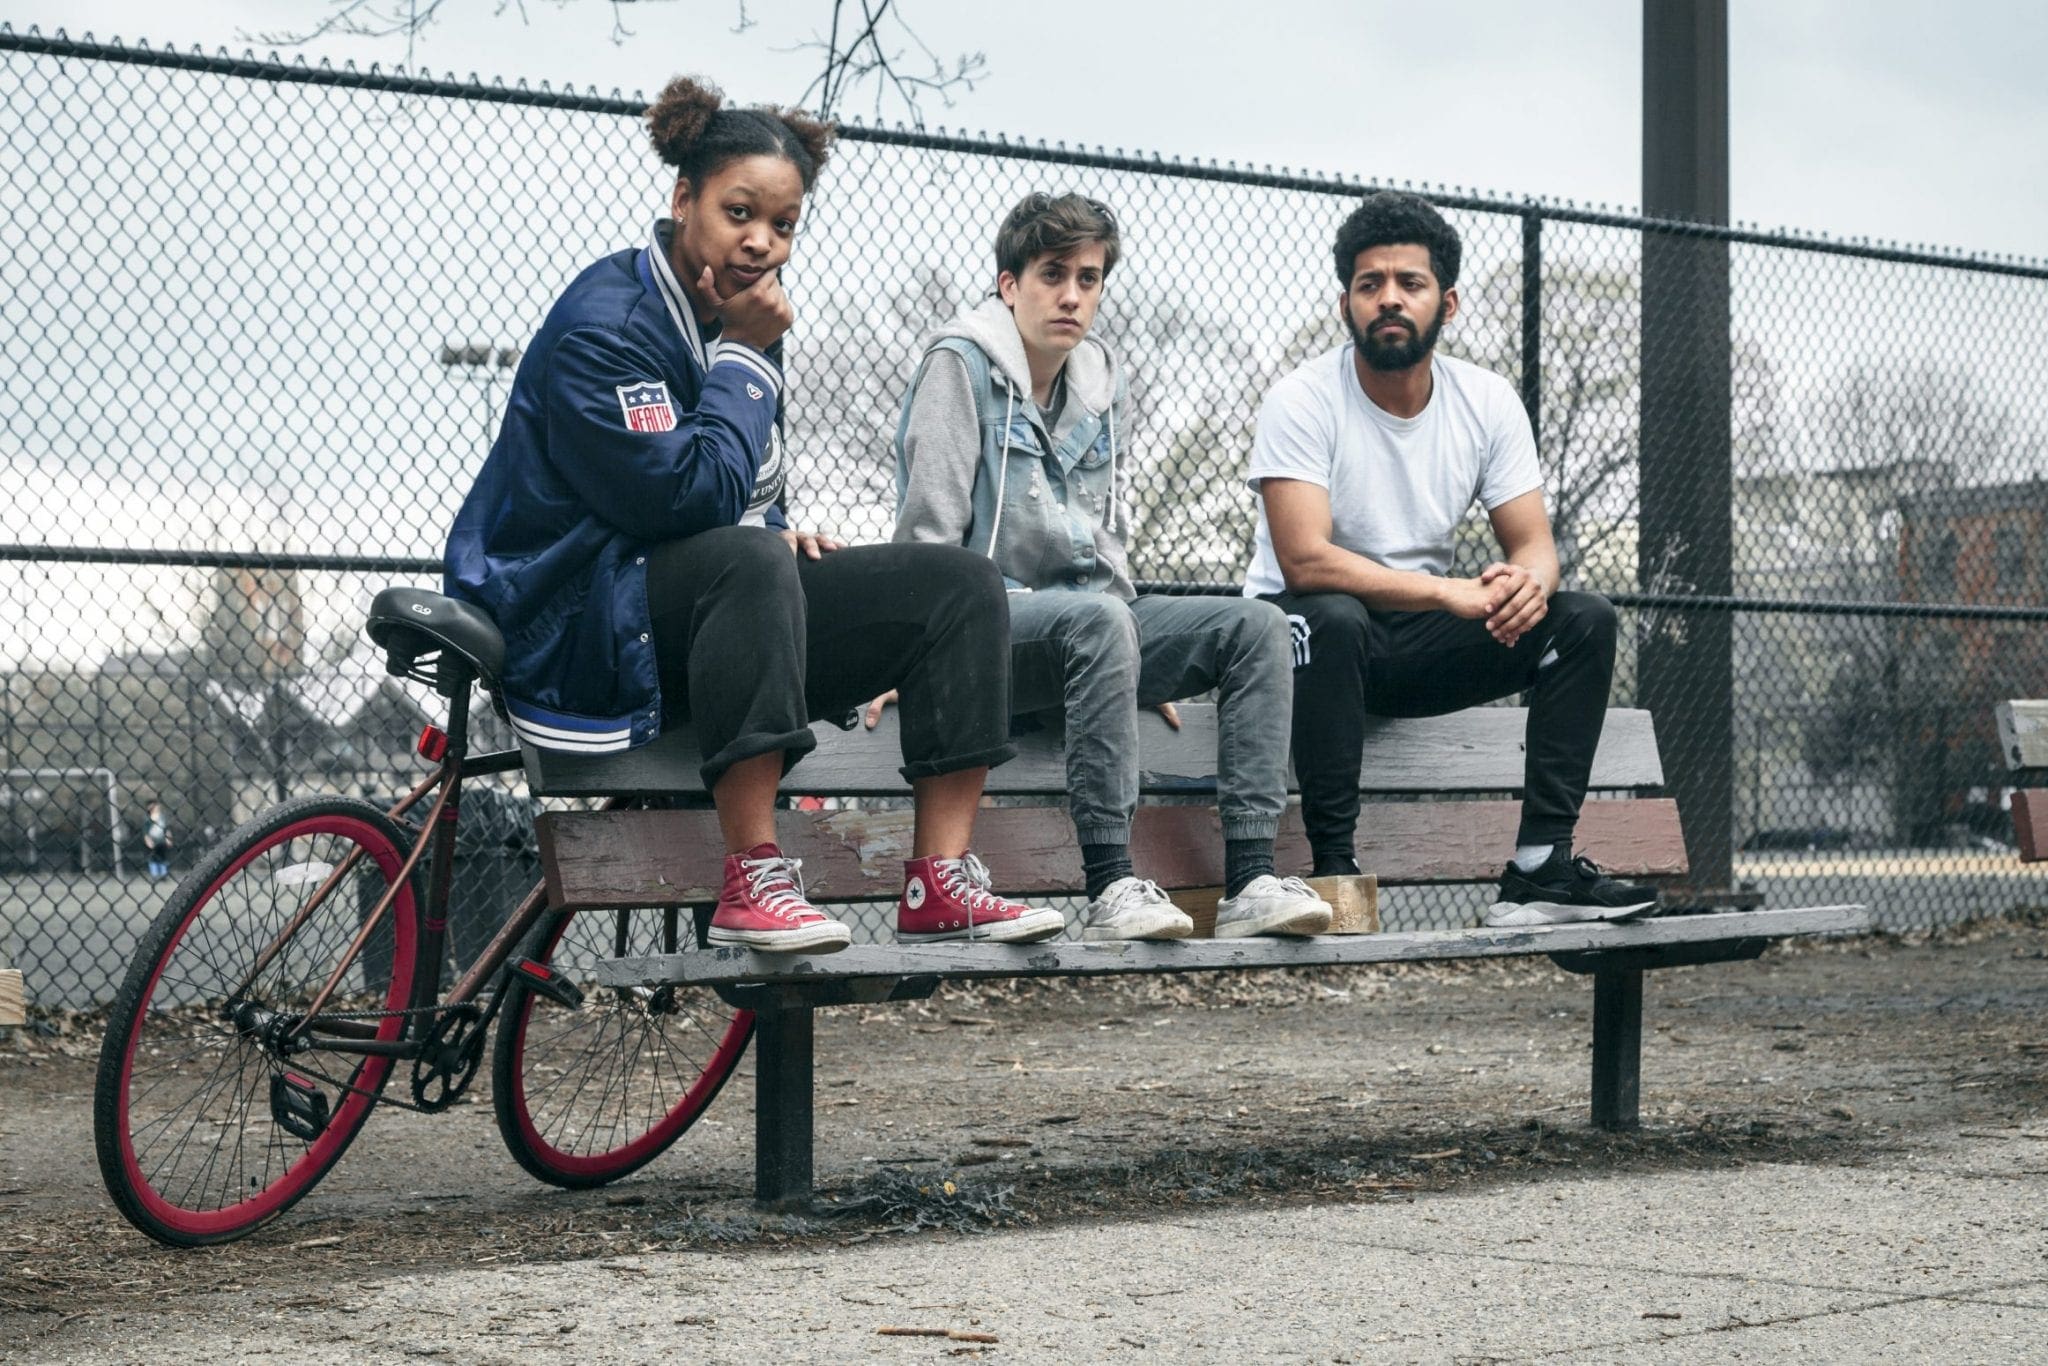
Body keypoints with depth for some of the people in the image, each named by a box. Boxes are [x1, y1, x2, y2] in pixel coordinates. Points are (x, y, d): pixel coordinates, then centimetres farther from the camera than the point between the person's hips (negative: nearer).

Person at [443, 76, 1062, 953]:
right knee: (748, 560, -40)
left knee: (958, 584, -5)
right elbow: (688, 493, -26)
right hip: (584, 626, -9)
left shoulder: (740, 315, 12)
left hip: (718, 622, 9)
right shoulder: (603, 326, -16)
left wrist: (783, 531, 2)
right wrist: (744, 357, -16)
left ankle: (938, 884, -14)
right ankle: (750, 880, -40)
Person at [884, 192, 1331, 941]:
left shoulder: (1104, 388, 17)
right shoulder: (962, 366, -5)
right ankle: (1110, 889, -40)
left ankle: (1249, 882, -23)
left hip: (1088, 616, 8)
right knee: (1098, 620, -38)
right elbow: (928, 533, -10)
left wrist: (1142, 666, 16)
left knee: (1256, 625, -12)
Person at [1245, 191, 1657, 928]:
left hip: (1416, 643, 5)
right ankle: (1332, 863, -29)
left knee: (1585, 620, -13)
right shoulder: (1303, 402, -17)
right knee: (1335, 619, -39)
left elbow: (1533, 543, -2)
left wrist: (1528, 581, -29)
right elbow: (1305, 560, -28)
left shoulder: (1488, 403, -2)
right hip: (1311, 635, -5)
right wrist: (1452, 592, -35)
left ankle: (1540, 866, -16)